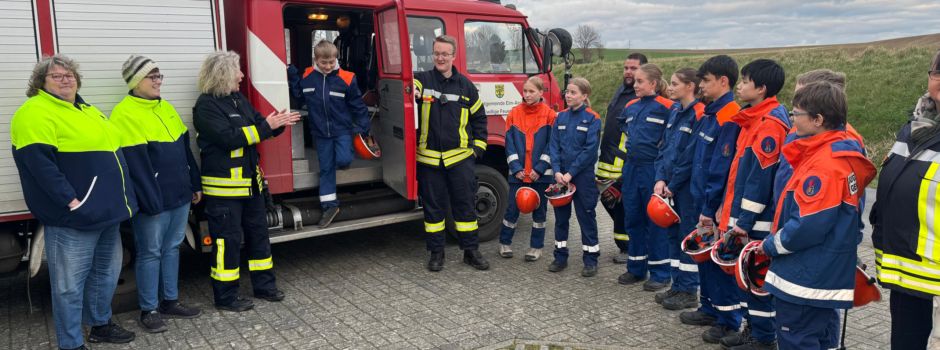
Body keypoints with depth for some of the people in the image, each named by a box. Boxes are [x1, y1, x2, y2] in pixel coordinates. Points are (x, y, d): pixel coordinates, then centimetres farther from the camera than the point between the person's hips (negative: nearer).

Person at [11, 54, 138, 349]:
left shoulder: (86, 110, 18)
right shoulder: (35, 113, -11)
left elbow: (109, 149, 24)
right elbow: (38, 162, -21)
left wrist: (120, 199, 18)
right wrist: (70, 201, -24)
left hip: (107, 210, 9)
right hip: (74, 216, -9)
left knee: (106, 272, 19)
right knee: (70, 282, 1)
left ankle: (101, 325, 35)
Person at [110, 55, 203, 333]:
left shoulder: (167, 108, 13)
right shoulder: (125, 114, -12)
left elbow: (185, 149, 17)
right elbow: (134, 163, -17)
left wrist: (195, 185, 15)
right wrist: (150, 201, -20)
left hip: (180, 195, 8)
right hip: (154, 199, -7)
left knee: (172, 248, 14)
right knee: (150, 253, 2)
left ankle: (170, 301, 25)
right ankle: (148, 310, 11)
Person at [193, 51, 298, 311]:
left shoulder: (238, 99, 11)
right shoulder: (206, 106, -15)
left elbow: (258, 124, 14)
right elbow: (229, 137, -24)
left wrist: (278, 124, -7)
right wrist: (266, 126, -22)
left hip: (250, 182, 9)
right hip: (224, 187, -9)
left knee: (258, 233, 15)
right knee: (228, 240, -1)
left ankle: (264, 285, 28)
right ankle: (225, 297, 12)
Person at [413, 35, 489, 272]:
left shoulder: (465, 86, 7)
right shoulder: (422, 80, 3)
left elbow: (479, 117, 14)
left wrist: (478, 147, 7)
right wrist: (411, 92, -38)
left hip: (460, 157, 1)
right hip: (429, 159, -1)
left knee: (465, 205, 7)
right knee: (433, 207, 8)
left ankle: (471, 251, 19)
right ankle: (436, 252, 21)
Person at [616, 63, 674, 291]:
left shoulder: (666, 107, -9)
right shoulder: (631, 107, 11)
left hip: (653, 169, -7)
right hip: (631, 168, 7)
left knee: (655, 220, 0)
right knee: (633, 218, 12)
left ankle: (660, 273, 11)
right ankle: (636, 268, 24)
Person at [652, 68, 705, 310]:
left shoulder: (699, 114, -14)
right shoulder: (674, 111, 12)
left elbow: (692, 156, -17)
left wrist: (673, 184, -12)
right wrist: (660, 178, 0)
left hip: (688, 185, -8)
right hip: (671, 184, 8)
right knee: (674, 234, 13)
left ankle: (689, 292, 11)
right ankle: (678, 285, 24)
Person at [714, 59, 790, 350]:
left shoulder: (771, 123, -17)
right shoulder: (753, 119, 13)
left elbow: (761, 176, -20)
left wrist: (745, 220, -19)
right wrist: (728, 209, 18)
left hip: (757, 220, -9)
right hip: (743, 215, 9)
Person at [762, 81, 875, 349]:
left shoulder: (824, 164, -23)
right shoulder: (843, 153, 9)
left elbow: (808, 225, -26)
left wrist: (771, 245, -9)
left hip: (804, 280, -10)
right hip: (827, 276, 10)